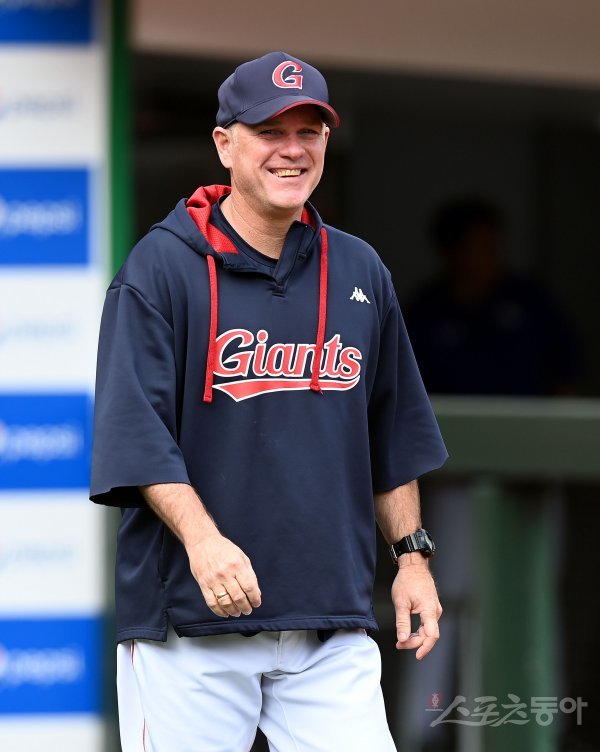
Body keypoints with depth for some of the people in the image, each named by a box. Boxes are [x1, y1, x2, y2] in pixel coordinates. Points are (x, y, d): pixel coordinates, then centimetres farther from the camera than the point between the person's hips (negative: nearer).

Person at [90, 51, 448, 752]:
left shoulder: (360, 273, 13)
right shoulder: (162, 266, -3)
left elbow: (393, 432, 21)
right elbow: (135, 431, -11)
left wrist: (410, 554, 15)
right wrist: (202, 539, -25)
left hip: (332, 622, 4)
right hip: (190, 622, -4)